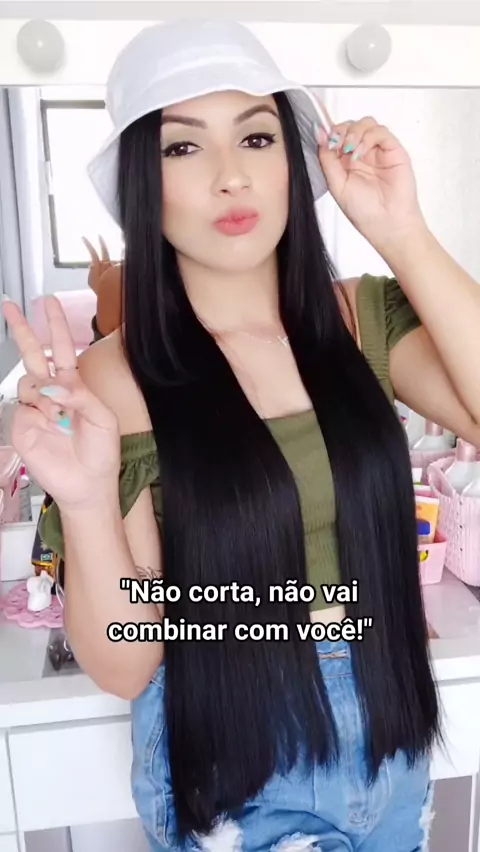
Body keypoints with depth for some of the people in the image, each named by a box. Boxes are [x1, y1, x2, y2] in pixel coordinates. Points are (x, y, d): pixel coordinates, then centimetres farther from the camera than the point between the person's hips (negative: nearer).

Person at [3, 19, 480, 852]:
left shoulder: (364, 317, -9)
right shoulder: (115, 379, -18)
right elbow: (123, 665, -16)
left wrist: (402, 237, -24)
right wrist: (86, 504, -34)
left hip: (386, 734, 4)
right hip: (226, 757, -3)